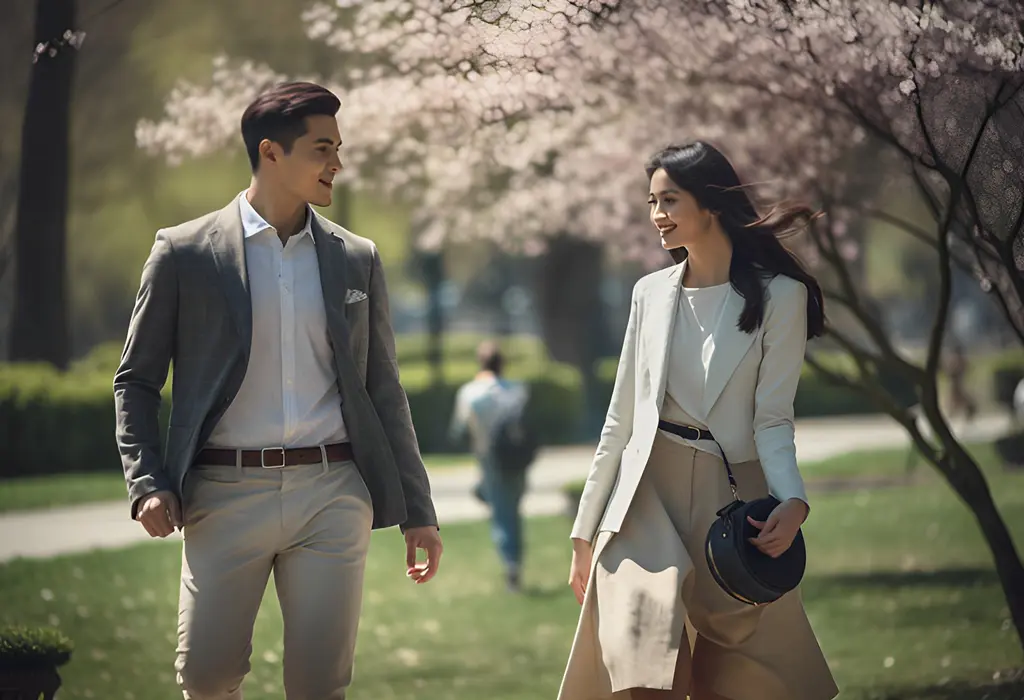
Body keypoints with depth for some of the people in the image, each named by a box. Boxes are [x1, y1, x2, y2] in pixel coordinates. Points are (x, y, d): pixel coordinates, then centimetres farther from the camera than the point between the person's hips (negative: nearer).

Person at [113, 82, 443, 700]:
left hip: (333, 494, 2)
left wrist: (418, 511, 13)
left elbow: (384, 391, 15)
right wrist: (147, 484, -7)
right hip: (227, 495, -2)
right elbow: (136, 381, 7)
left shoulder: (357, 260, 11)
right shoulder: (185, 254, 3)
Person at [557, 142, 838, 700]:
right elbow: (621, 418, 14)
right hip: (647, 497, 2)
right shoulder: (651, 293, 11)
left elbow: (772, 418, -5)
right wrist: (585, 532, 13)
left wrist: (792, 499, -25)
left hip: (731, 503, -2)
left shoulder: (778, 296, -1)